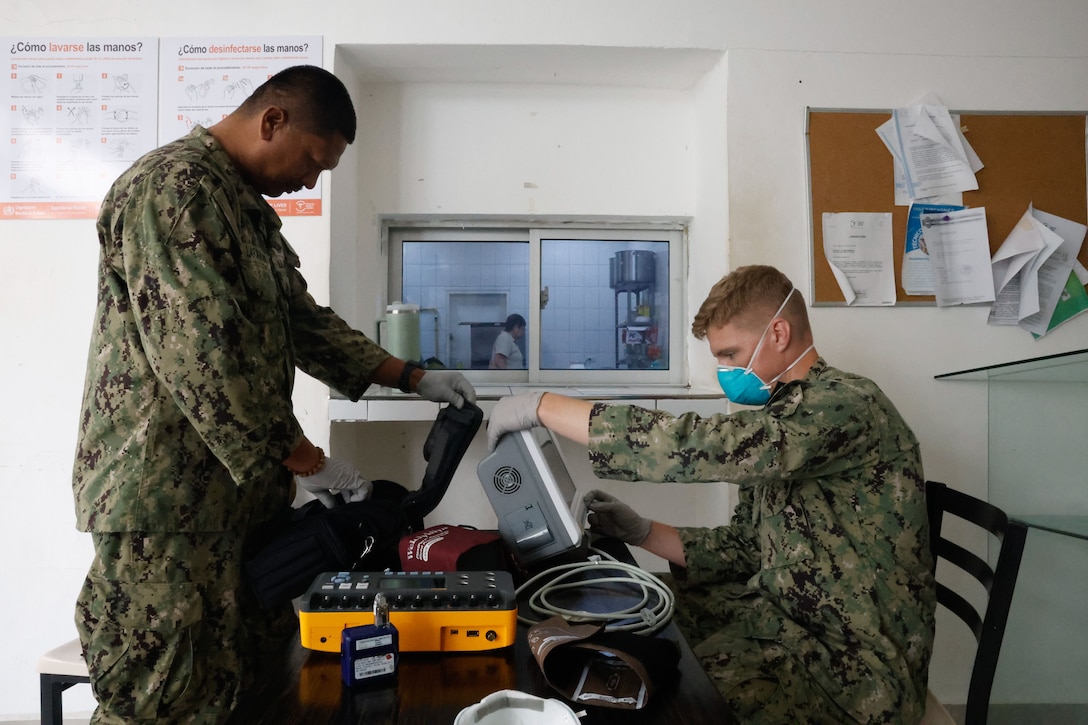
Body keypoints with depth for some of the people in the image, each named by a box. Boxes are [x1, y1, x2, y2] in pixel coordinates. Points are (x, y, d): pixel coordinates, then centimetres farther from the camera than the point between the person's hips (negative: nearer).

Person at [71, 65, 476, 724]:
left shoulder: (250, 206, 17)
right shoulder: (172, 187, -15)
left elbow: (303, 319, 20)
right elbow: (200, 355, -23)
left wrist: (414, 378, 12)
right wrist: (306, 460, -16)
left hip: (242, 488, 9)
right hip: (166, 498, -9)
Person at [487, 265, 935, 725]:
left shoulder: (844, 403, -21)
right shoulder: (782, 416, 9)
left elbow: (700, 448, -34)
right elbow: (744, 546, 10)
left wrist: (542, 406, -28)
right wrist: (642, 533, -3)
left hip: (851, 665, -8)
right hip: (787, 616, 8)